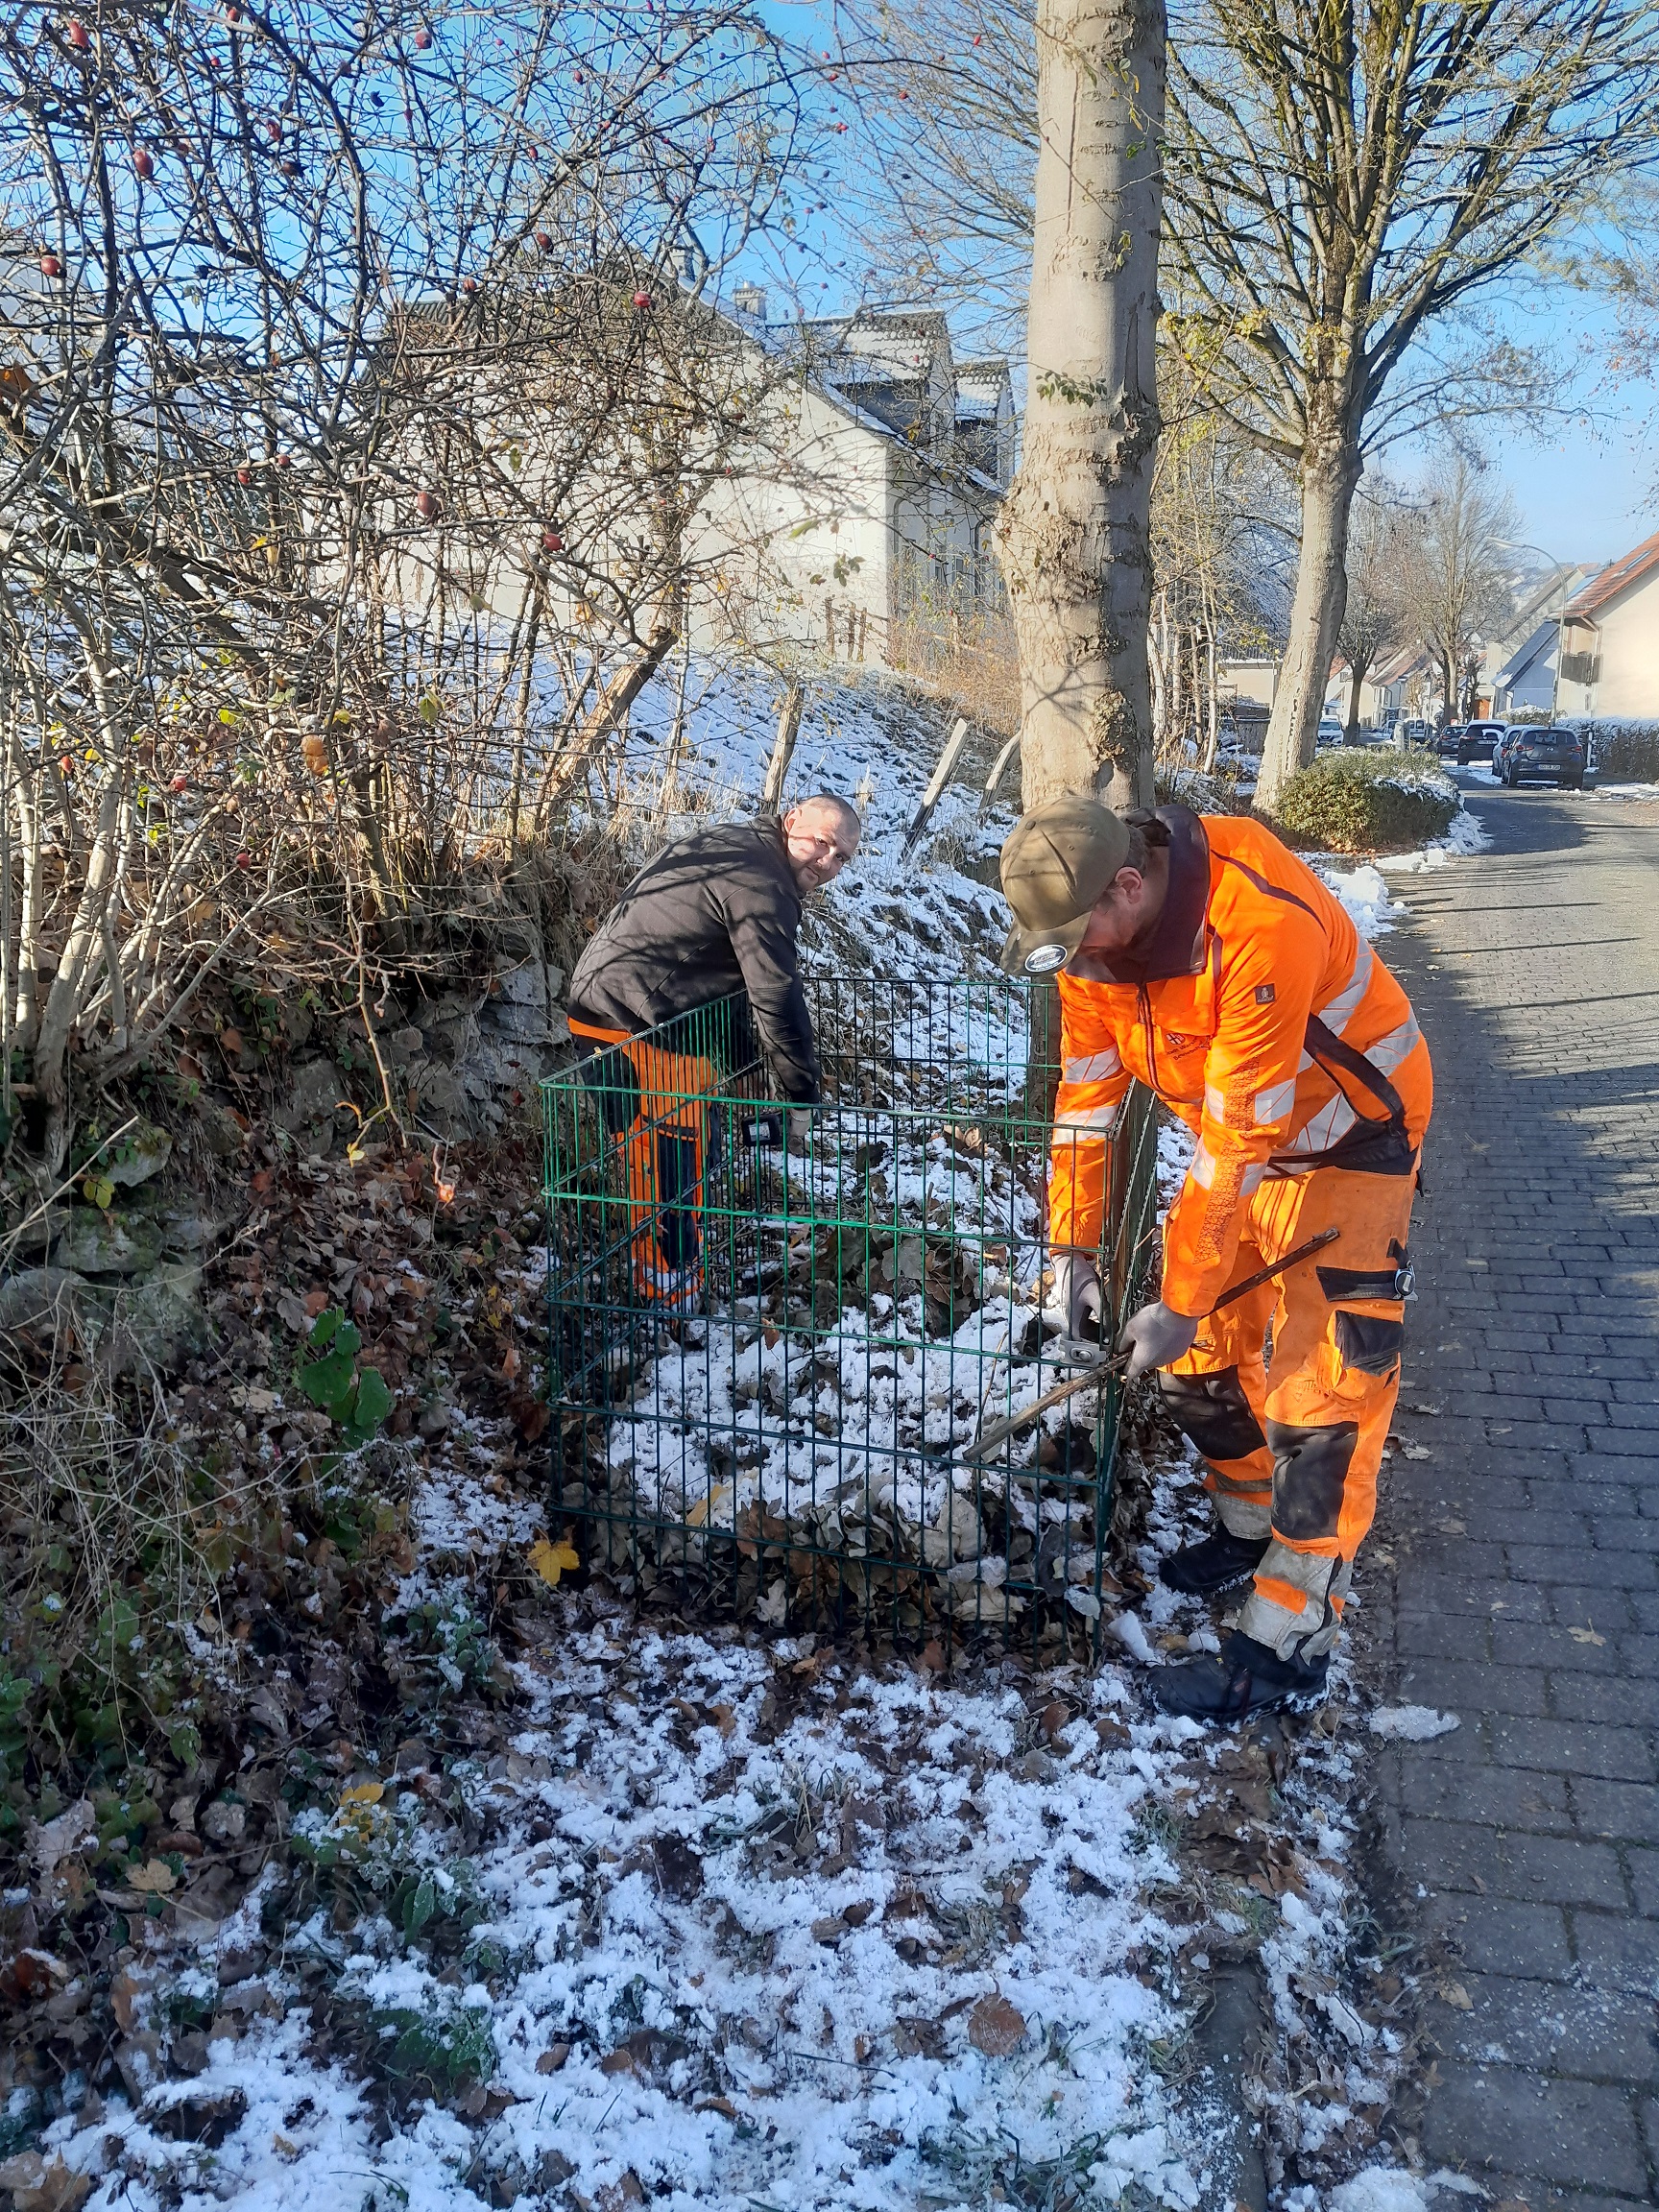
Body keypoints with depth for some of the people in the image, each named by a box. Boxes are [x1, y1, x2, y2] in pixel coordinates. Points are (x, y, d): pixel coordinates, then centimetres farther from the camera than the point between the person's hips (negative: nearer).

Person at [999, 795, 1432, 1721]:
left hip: (1348, 1133, -7)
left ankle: (1288, 1645, 2)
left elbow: (1242, 1134, -32)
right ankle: (1251, 1528, 35)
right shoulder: (1093, 930, -13)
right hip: (1240, 1133, 7)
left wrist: (1183, 1305, -26)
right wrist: (1073, 1246, -7)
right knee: (1199, 1360, 11)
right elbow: (1087, 1090, -5)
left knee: (1319, 1391, -8)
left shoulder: (1263, 920, -36)